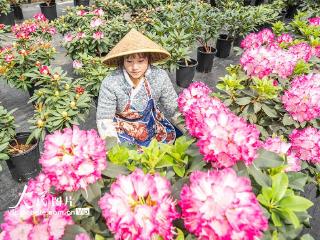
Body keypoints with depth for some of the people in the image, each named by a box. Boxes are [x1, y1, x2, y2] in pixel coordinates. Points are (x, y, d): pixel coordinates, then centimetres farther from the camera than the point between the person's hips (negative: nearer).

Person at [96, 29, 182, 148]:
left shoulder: (160, 77, -17)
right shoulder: (111, 83, -24)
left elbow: (174, 110, -8)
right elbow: (104, 120, -18)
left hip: (153, 127, 3)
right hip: (124, 132, -3)